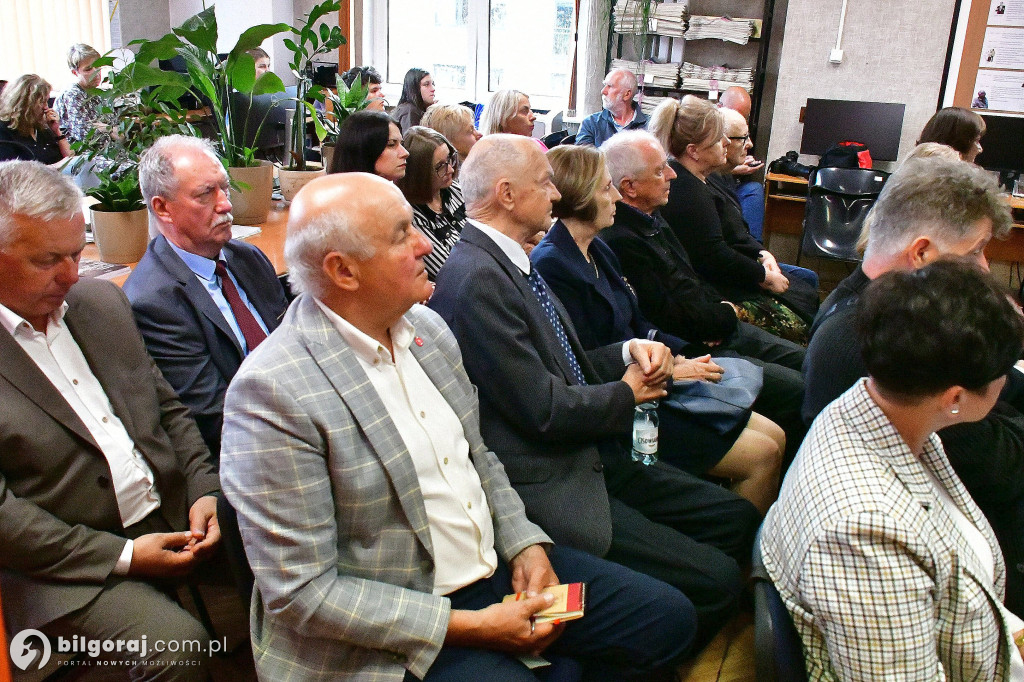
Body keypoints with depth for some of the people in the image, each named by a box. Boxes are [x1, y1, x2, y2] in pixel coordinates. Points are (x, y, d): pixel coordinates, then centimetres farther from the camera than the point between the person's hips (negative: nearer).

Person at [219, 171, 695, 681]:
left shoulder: (425, 327, 2)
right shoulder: (273, 392, -22)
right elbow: (302, 591, -20)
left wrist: (525, 544, -2)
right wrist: (469, 627, -19)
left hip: (497, 563, 7)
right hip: (402, 635, -7)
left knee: (668, 619, 4)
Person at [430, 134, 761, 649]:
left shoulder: (507, 260, 9)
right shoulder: (476, 278, -21)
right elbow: (546, 410, -22)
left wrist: (629, 352, -2)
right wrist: (627, 393, -4)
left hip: (590, 458, 10)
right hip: (550, 488, -10)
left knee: (737, 518, 10)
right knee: (715, 582, -14)